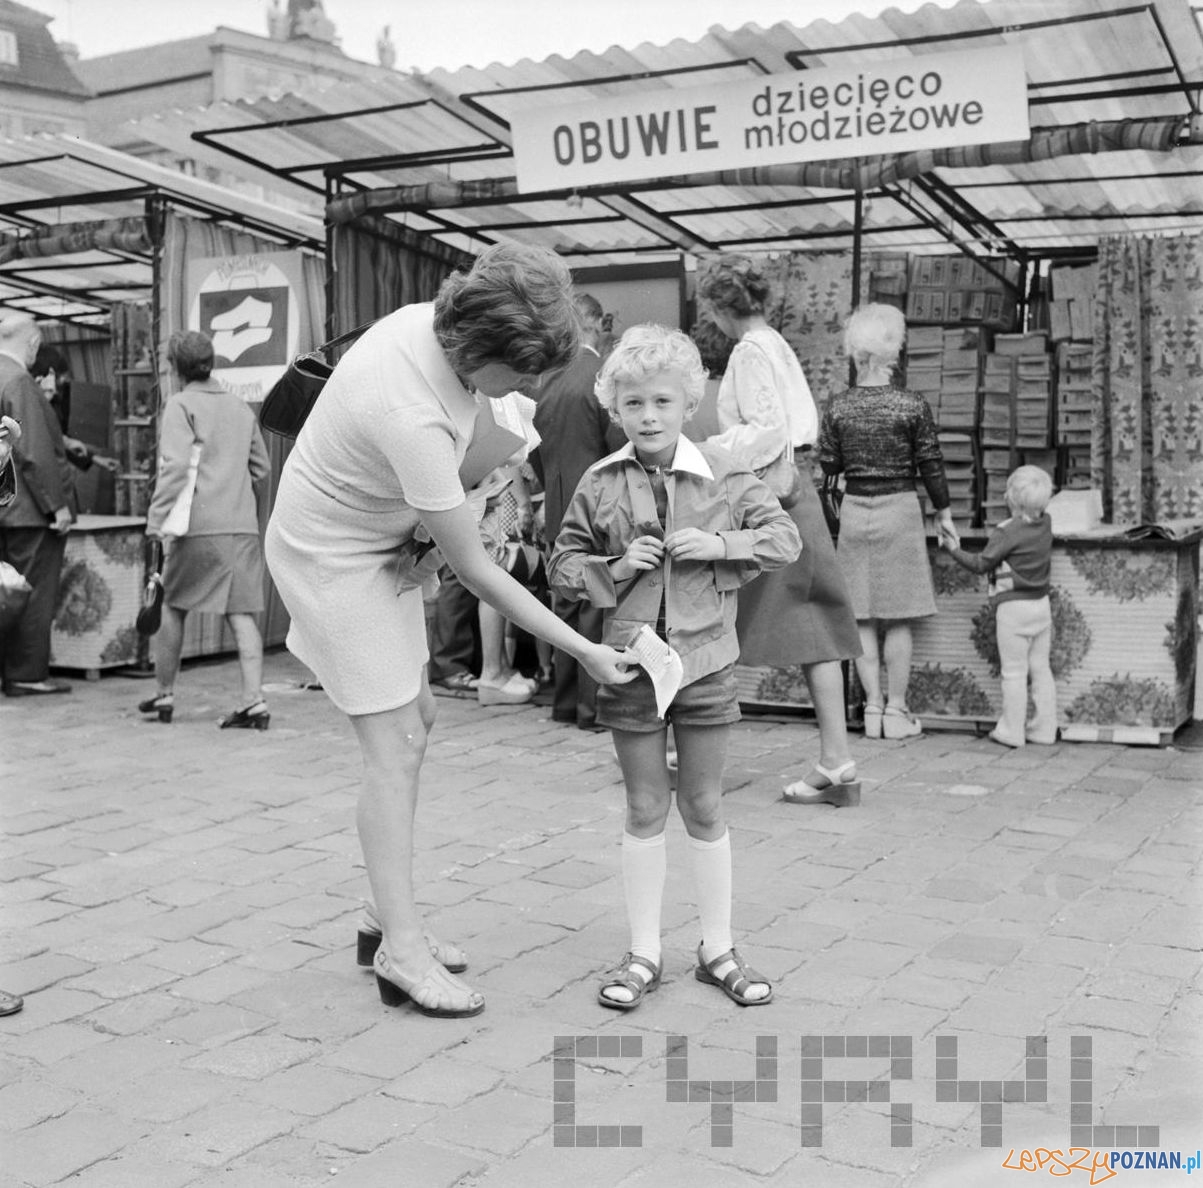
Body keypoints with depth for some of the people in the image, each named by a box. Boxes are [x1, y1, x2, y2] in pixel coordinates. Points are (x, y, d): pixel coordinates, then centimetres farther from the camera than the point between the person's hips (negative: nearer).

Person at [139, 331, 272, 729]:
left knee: (171, 606, 13)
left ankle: (163, 695, 21)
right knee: (241, 613, 1)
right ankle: (253, 700, -8)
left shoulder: (181, 405, -3)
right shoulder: (241, 408, 15)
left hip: (199, 525, -4)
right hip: (244, 525, 4)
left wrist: (157, 518, -13)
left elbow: (176, 465, -15)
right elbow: (261, 467, 19)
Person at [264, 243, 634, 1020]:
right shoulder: (412, 417, -38)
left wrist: (436, 522, -10)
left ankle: (395, 919, 22)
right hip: (332, 555, -9)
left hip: (384, 540, 9)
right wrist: (585, 651, -23)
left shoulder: (439, 319, -14)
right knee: (395, 747, -9)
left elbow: (461, 450, 7)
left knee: (417, 721, 11)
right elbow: (478, 574, -29)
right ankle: (403, 951, -1)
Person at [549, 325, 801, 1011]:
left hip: (705, 660, 0)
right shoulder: (601, 484, -1)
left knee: (705, 808, 10)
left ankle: (719, 950, 24)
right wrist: (616, 568, -12)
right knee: (645, 810, 9)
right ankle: (644, 954, 21)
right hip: (631, 664, 0)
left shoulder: (723, 474, -3)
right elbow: (563, 566, 6)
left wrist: (719, 545, -13)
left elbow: (785, 537, 1)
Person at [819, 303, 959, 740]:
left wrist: (833, 509, 20)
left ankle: (873, 708, 10)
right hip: (899, 509, -2)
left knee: (861, 618, 7)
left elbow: (828, 467, 4)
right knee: (898, 619, 4)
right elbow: (931, 465, -2)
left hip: (854, 511, 2)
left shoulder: (838, 407, -1)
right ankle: (896, 711, 8)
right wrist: (943, 513, 11)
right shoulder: (913, 406, -8)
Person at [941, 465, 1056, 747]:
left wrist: (952, 548, -2)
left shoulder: (1006, 532, -16)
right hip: (1042, 604, 7)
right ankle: (1044, 729, 16)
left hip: (1013, 607, -6)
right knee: (1041, 668, 12)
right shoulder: (1045, 525, 1)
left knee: (1014, 672, 0)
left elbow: (981, 564, -12)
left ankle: (1012, 731, 6)